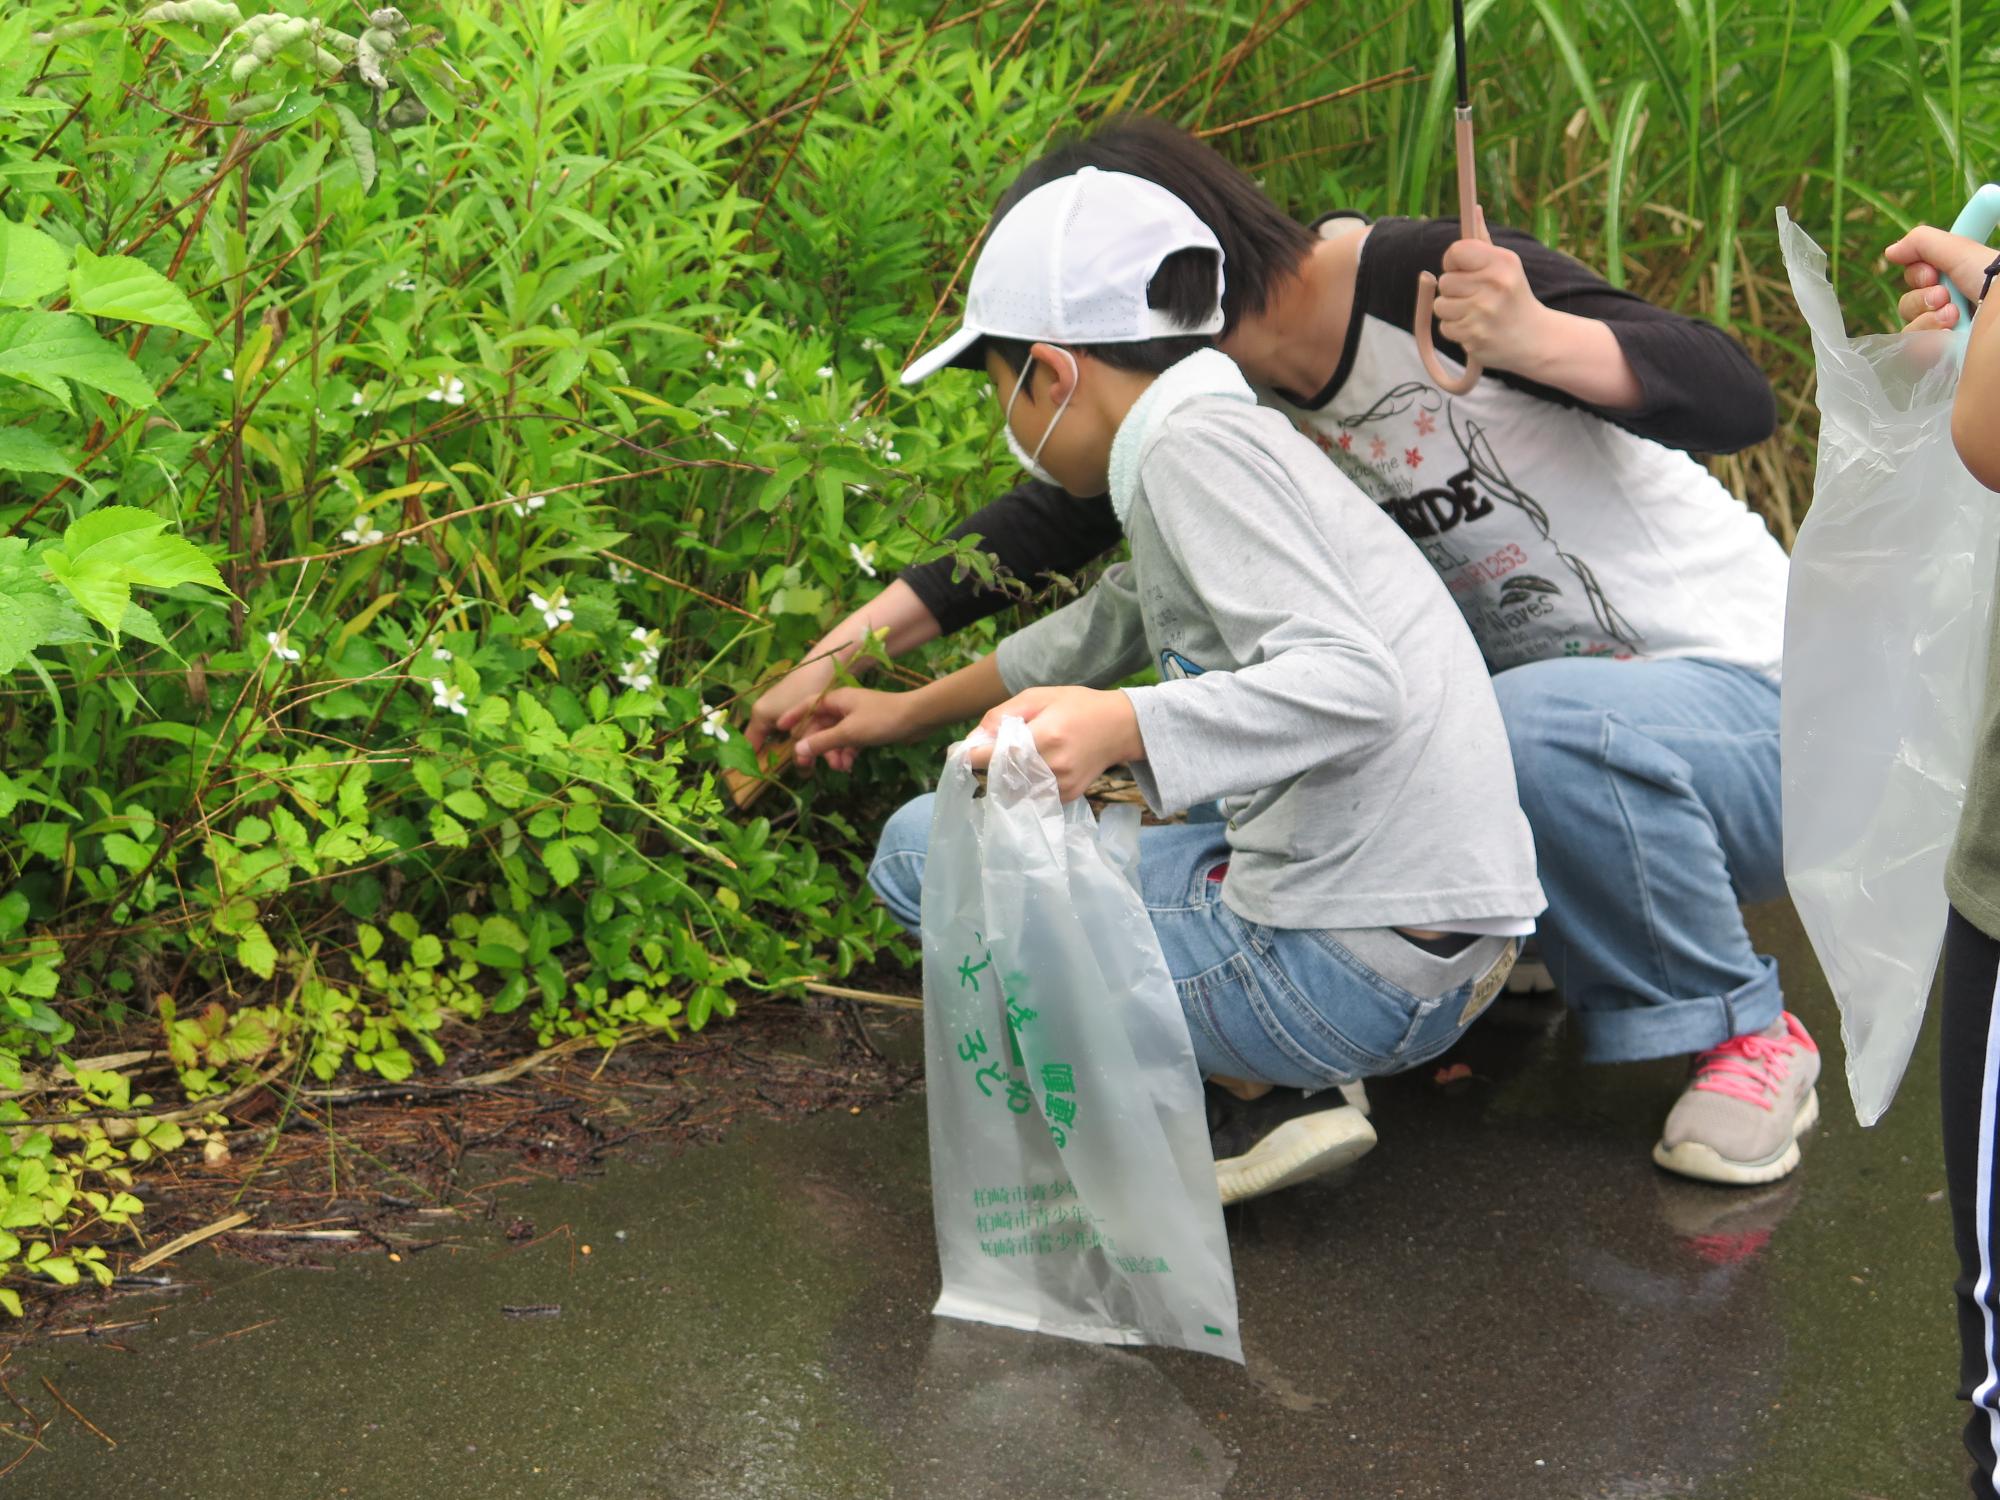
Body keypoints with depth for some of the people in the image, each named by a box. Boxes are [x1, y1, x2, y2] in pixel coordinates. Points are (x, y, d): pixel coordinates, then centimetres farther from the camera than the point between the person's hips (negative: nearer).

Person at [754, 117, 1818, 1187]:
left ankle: (1745, 1032, -11)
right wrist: (842, 654, 9)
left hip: (1754, 702, -6)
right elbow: (1055, 521, 13)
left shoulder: (1426, 283, -22)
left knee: (1542, 722, -38)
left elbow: (1739, 400, -25)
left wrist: (1533, 336, -41)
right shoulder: (1230, 394, 0)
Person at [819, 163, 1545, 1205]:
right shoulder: (1243, 438, 18)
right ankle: (1296, 1078, 9)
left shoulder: (1196, 443, -11)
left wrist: (1117, 726, -35)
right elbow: (1110, 622, 37)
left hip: (1346, 968, -9)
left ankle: (1268, 1090, -3)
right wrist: (912, 713, 47)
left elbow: (1355, 684, -24)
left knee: (925, 851, 6)